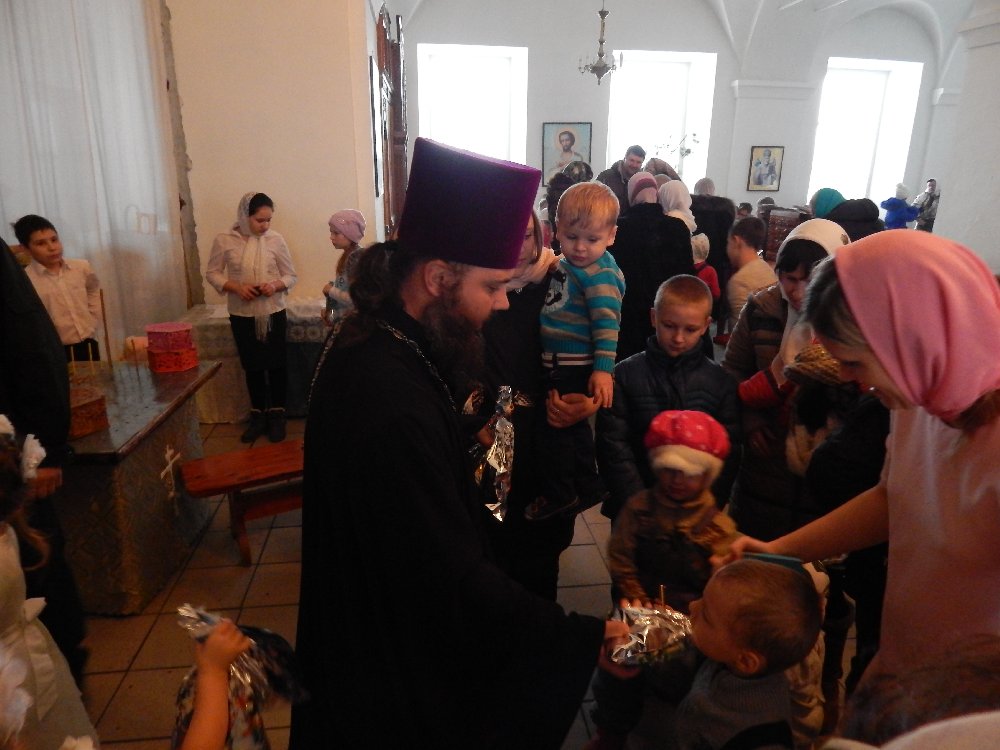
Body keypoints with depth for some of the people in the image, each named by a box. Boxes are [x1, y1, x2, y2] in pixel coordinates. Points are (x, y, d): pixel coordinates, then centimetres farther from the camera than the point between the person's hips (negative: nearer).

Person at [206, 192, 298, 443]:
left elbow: (291, 276, -1)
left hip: (273, 313, -1)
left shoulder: (275, 239, -7)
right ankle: (258, 415, 27)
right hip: (241, 315, 1)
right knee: (252, 366, 12)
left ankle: (276, 415, 22)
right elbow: (212, 273, 0)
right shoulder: (224, 240, -7)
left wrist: (276, 285, -21)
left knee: (276, 364, 6)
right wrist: (236, 287, -17)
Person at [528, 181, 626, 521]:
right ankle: (588, 487, 39)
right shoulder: (570, 264, 8)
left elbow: (607, 324, -27)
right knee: (574, 426, 21)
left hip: (576, 365, -10)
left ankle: (558, 494, 20)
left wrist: (603, 368, -31)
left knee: (557, 427, 2)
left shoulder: (599, 274, -21)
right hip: (560, 362, 10)